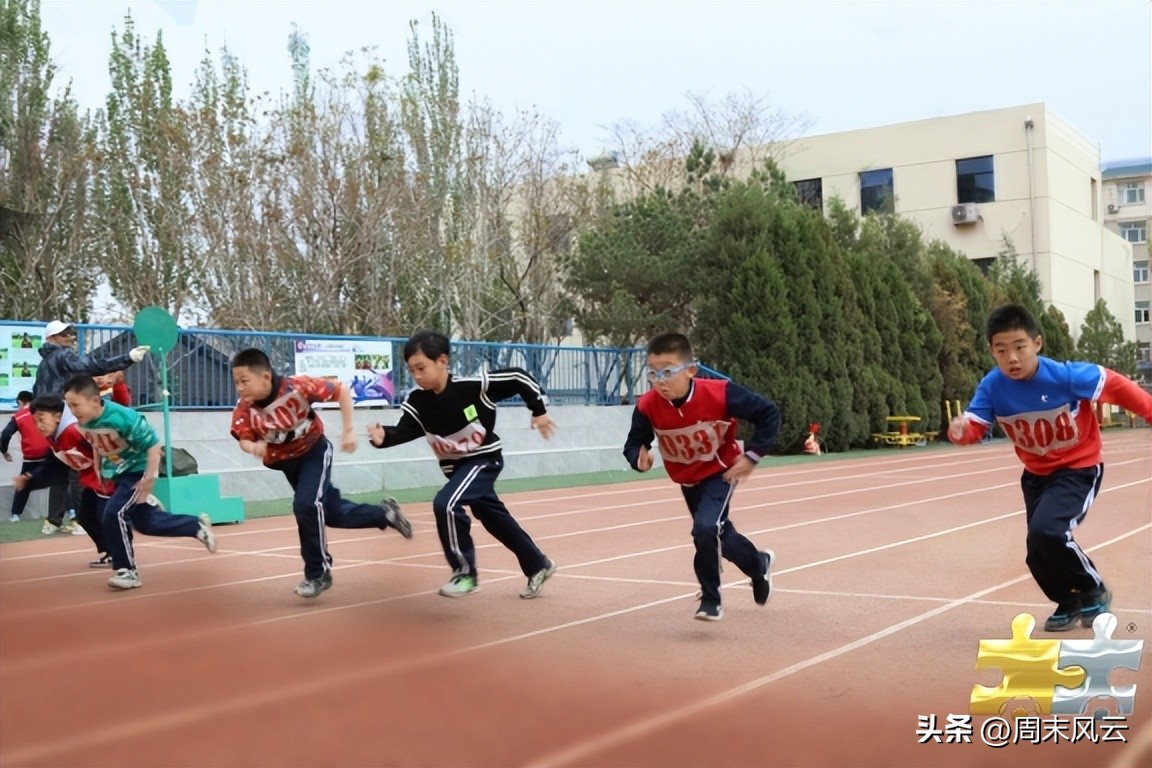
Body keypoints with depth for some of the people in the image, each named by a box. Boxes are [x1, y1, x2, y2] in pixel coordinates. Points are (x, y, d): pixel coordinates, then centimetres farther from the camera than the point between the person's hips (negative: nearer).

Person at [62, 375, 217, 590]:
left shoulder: (122, 418, -32)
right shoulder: (83, 422, -11)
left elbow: (153, 443, -26)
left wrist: (150, 476, -27)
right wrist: (99, 469, 11)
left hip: (138, 471, -8)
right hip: (118, 473, 8)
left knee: (114, 514, -21)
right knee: (144, 522, 15)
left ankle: (127, 571, -8)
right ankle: (198, 526, 35)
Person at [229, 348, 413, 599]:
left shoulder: (297, 387, -30)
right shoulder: (244, 408, -20)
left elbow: (342, 390, -21)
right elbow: (243, 439, -24)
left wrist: (348, 432, -21)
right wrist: (254, 447, -48)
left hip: (314, 452, -5)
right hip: (286, 462, 5)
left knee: (306, 505, -25)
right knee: (333, 514, 12)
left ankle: (319, 573, -7)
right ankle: (384, 513, 38)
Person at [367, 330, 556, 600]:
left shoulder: (474, 385, -23)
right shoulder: (416, 401, -11)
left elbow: (518, 377, -16)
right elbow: (404, 430, -20)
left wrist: (539, 410, -11)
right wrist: (384, 437, -41)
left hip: (484, 459, -6)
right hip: (455, 466, 7)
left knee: (446, 504, -26)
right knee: (494, 518, 18)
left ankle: (466, 573, -12)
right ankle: (538, 566, 38)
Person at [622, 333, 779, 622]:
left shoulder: (719, 394, -33)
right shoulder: (648, 406, -26)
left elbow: (769, 413, -21)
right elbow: (633, 443, -15)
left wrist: (752, 455, -23)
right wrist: (639, 457, -38)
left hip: (721, 472, -4)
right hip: (686, 480, 4)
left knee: (705, 530, -26)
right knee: (720, 535, 20)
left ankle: (710, 599, -4)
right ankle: (760, 564, 51)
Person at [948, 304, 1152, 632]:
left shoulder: (1065, 376, -29)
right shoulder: (992, 386, -20)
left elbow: (1115, 385, -15)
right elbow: (974, 426, -22)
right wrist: (960, 430, -46)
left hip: (1079, 467, -5)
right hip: (1036, 474, 5)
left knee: (1046, 532, -26)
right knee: (1038, 554, 9)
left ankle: (1094, 592, 2)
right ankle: (1069, 603, 41)